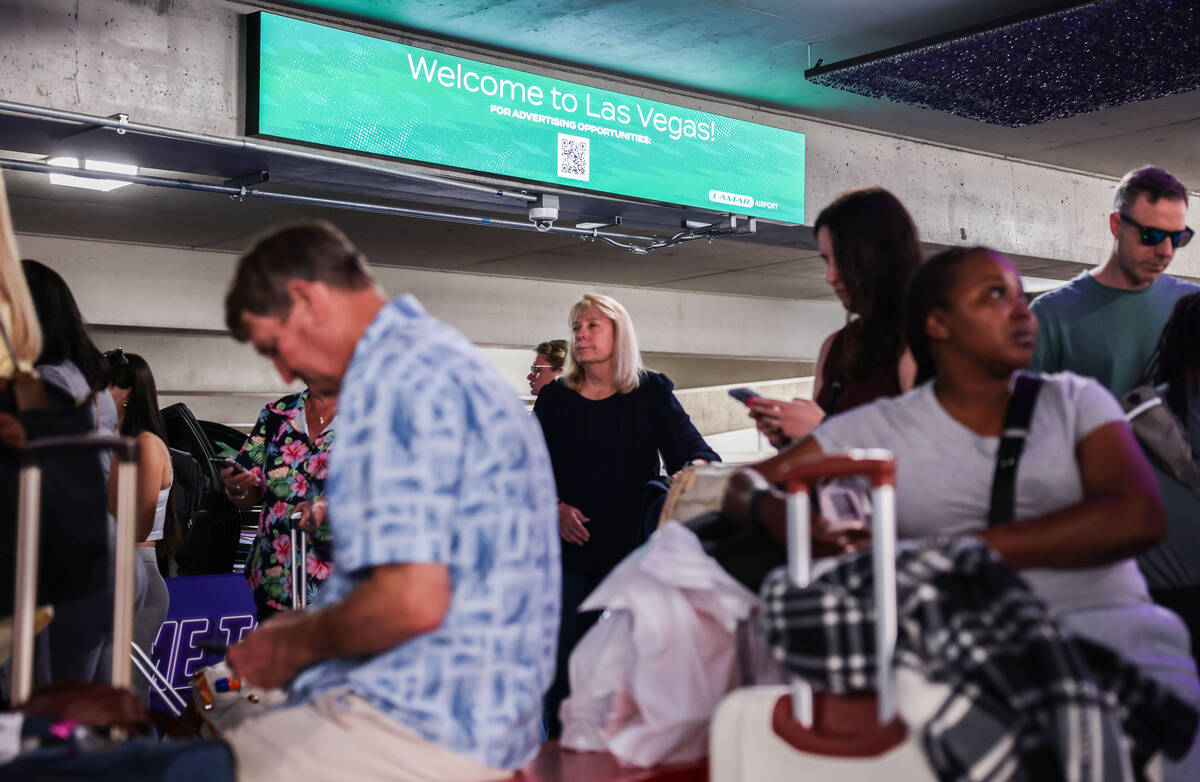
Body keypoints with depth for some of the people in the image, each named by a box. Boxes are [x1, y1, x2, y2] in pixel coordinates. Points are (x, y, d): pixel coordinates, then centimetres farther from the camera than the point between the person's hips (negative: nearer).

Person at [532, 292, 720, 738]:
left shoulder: (650, 393, 3)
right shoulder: (554, 400, 8)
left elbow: (687, 445, -8)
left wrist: (698, 467, -31)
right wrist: (556, 508, -9)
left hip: (636, 548, -1)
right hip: (572, 550, 2)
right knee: (561, 663, 3)